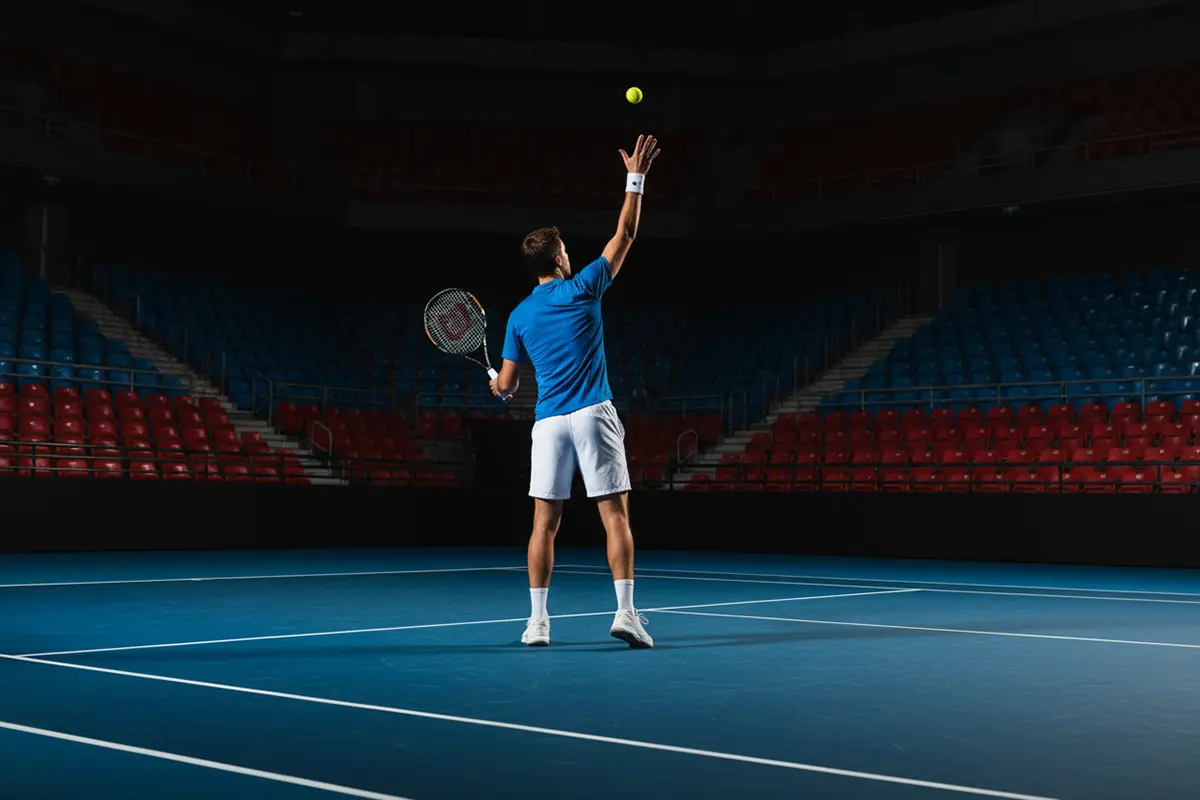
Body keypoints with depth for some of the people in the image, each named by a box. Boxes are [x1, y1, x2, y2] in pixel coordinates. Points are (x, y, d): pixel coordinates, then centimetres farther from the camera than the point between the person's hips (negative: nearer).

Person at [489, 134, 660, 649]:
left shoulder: (519, 316, 8)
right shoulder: (582, 289, 1)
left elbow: (506, 385, 10)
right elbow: (624, 237, 8)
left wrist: (496, 386, 35)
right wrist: (635, 179, 15)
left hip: (548, 422, 3)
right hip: (593, 416, -3)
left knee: (545, 523, 7)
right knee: (615, 516, -1)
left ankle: (538, 621, 7)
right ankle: (625, 611, -9)